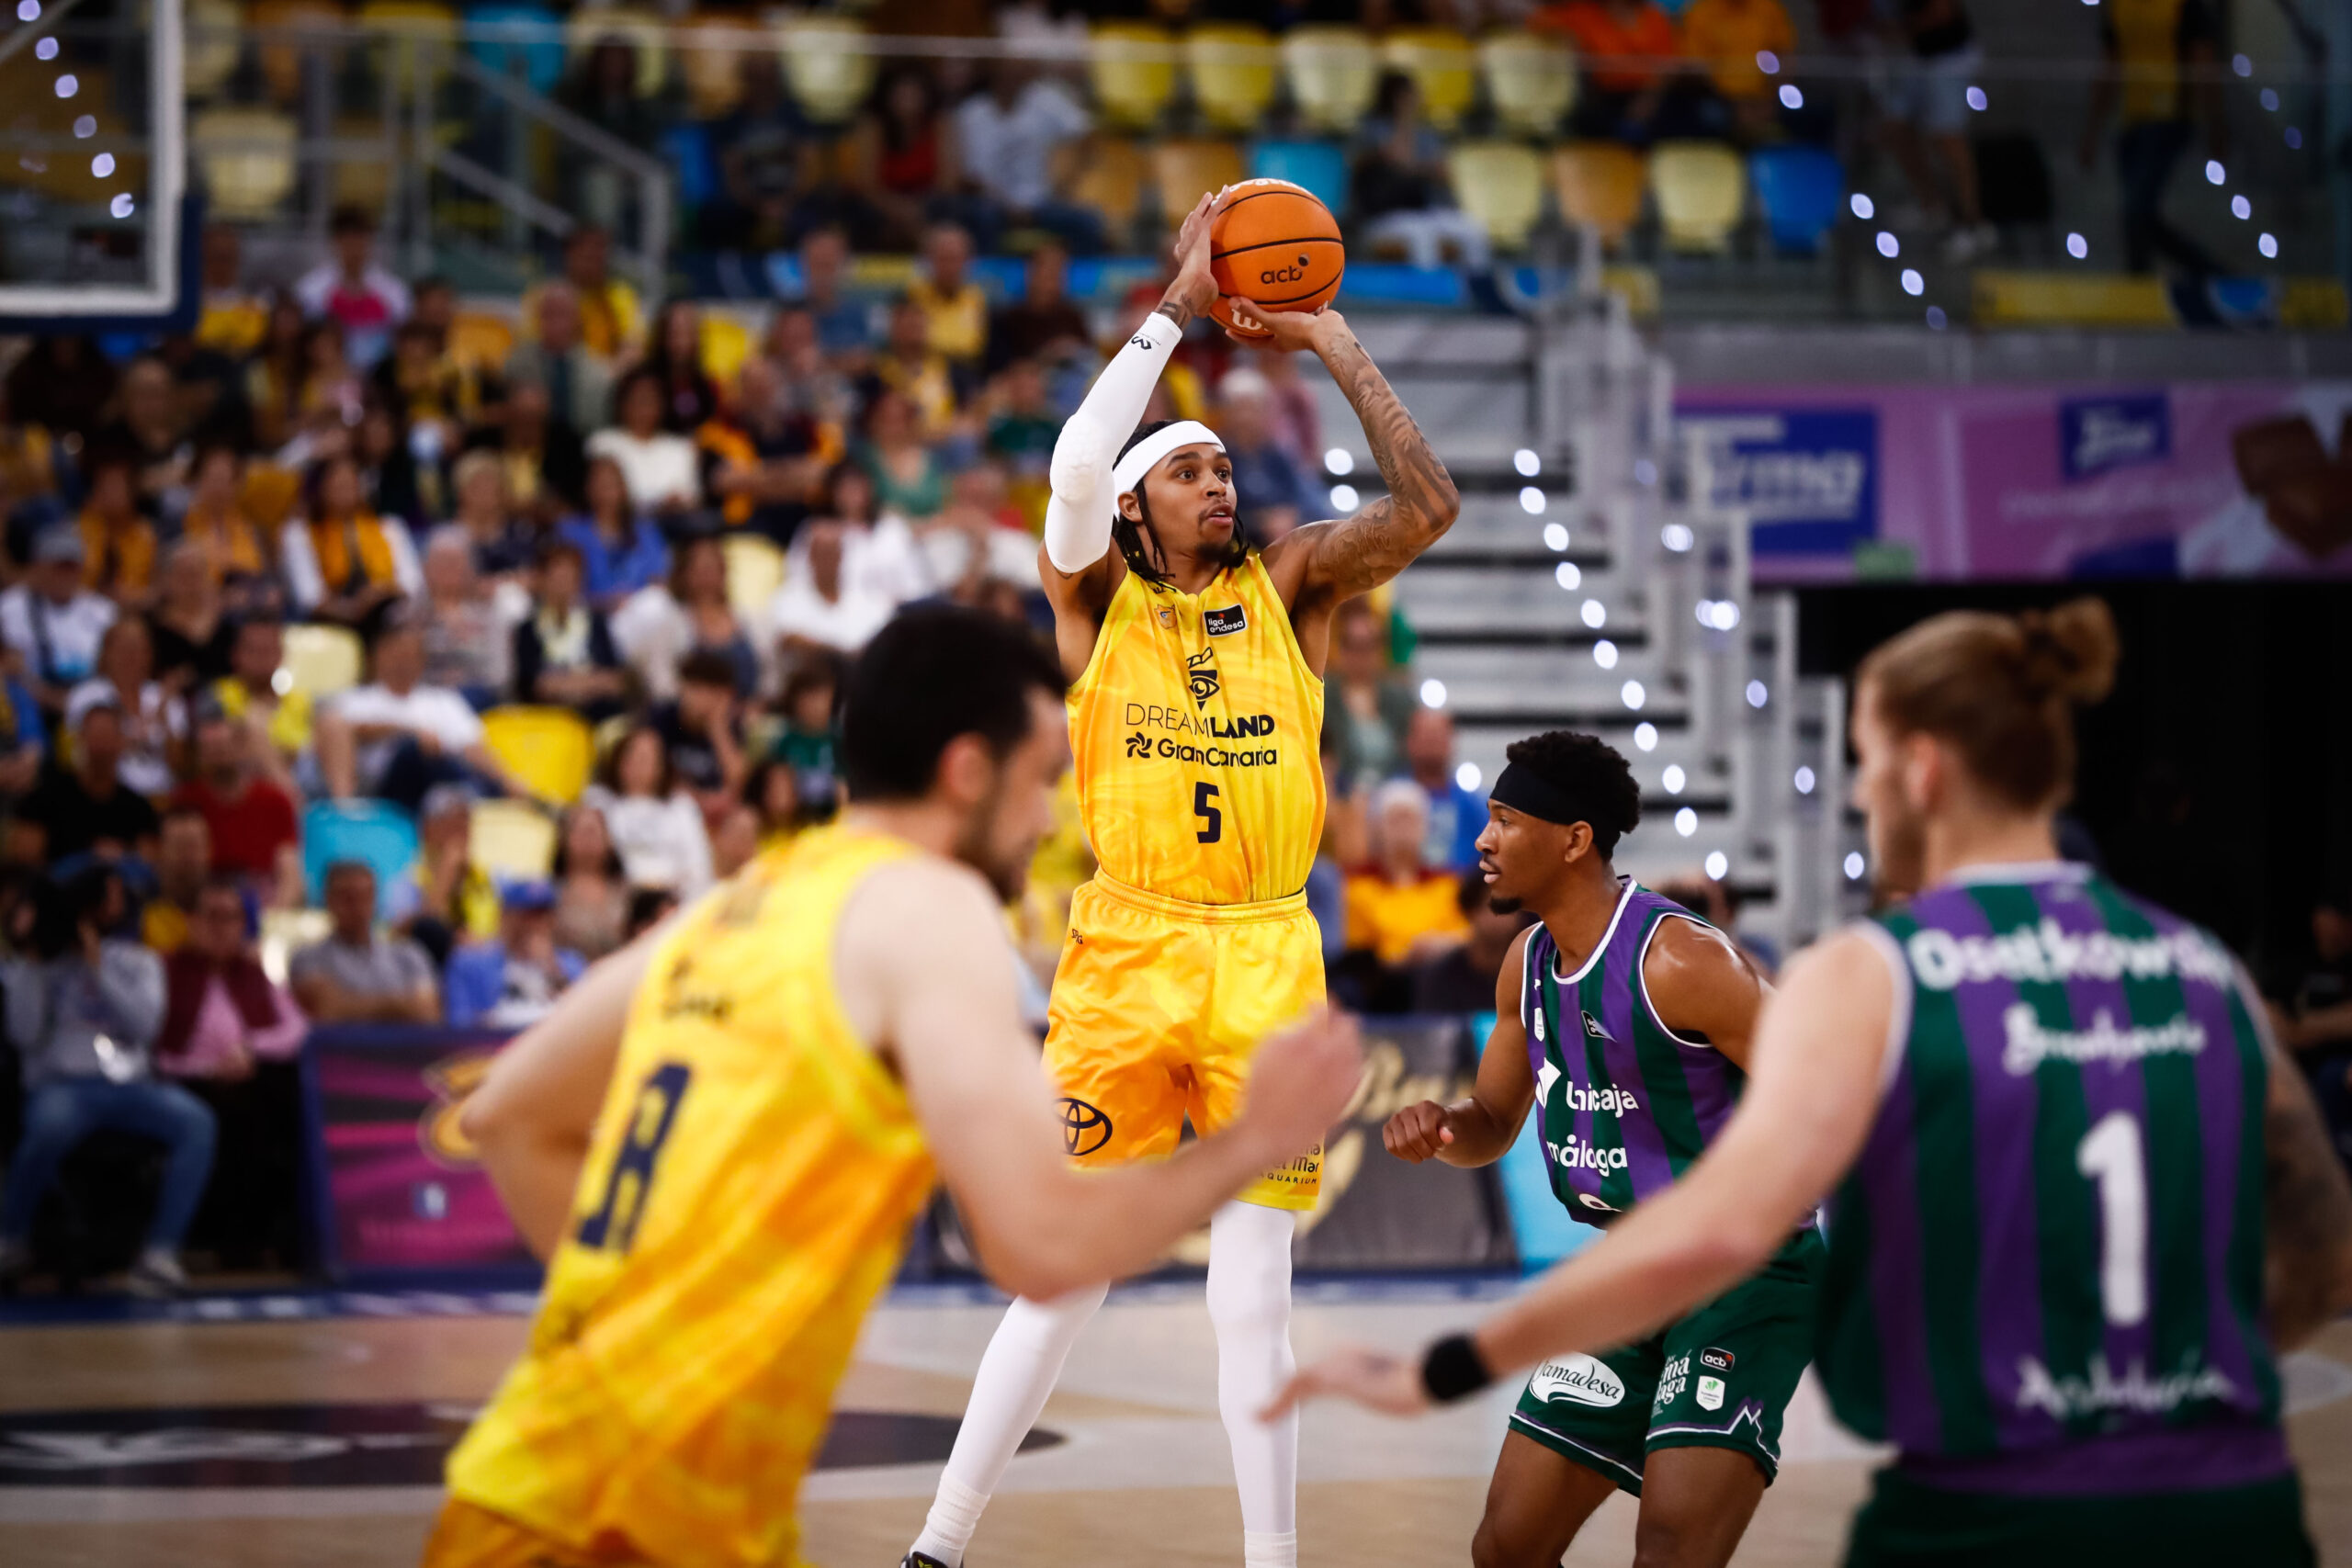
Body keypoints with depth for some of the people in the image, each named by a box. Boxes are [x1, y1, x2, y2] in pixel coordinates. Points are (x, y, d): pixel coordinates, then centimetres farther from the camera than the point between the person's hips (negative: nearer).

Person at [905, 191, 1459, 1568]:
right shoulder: (1098, 595, 4)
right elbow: (1074, 469, -15)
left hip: (1268, 962, 2)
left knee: (1256, 1295, 3)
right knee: (1062, 1279, -1)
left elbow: (1429, 506, -3)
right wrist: (1180, 308, -12)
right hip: (1129, 952, -2)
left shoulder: (1291, 585, 10)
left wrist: (1335, 348, -2)